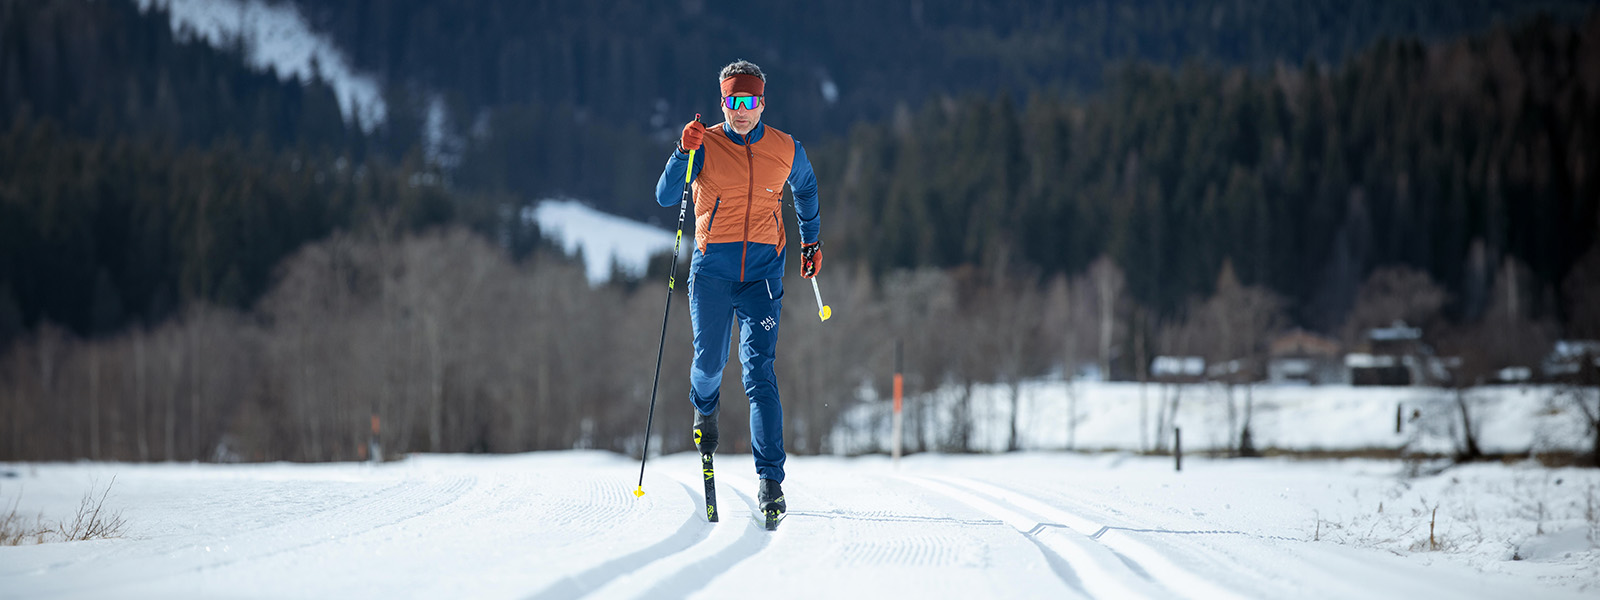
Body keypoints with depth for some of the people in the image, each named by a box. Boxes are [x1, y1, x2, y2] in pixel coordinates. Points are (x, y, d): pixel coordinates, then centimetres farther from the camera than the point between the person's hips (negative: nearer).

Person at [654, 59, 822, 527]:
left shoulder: (786, 150, 4)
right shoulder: (705, 145, -3)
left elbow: (805, 189, 25)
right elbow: (665, 197, -14)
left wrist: (811, 242, 28)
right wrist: (684, 153, -28)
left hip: (763, 273, 0)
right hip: (712, 270, 0)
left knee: (759, 372, -11)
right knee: (709, 362, 5)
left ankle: (771, 479, -15)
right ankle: (705, 407, 44)